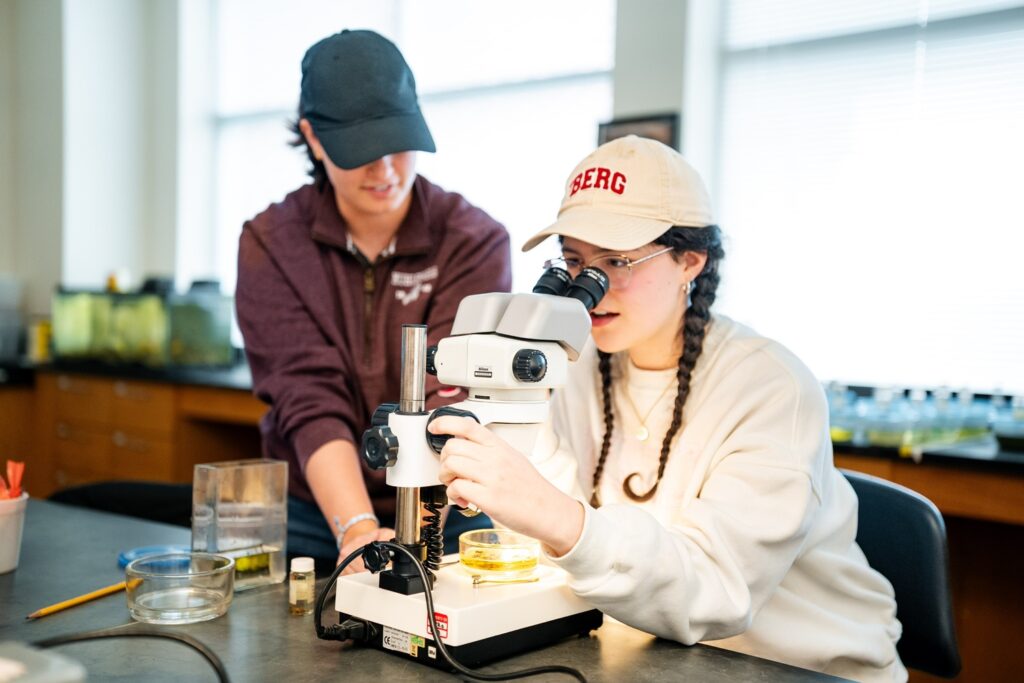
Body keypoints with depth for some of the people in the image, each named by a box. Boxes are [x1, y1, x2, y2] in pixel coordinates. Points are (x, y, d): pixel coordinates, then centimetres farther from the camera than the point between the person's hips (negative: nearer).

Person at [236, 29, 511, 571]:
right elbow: (310, 403, -14)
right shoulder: (270, 245, -3)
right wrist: (356, 528, -28)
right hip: (315, 517, 1)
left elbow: (448, 403, -17)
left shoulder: (475, 241, -6)